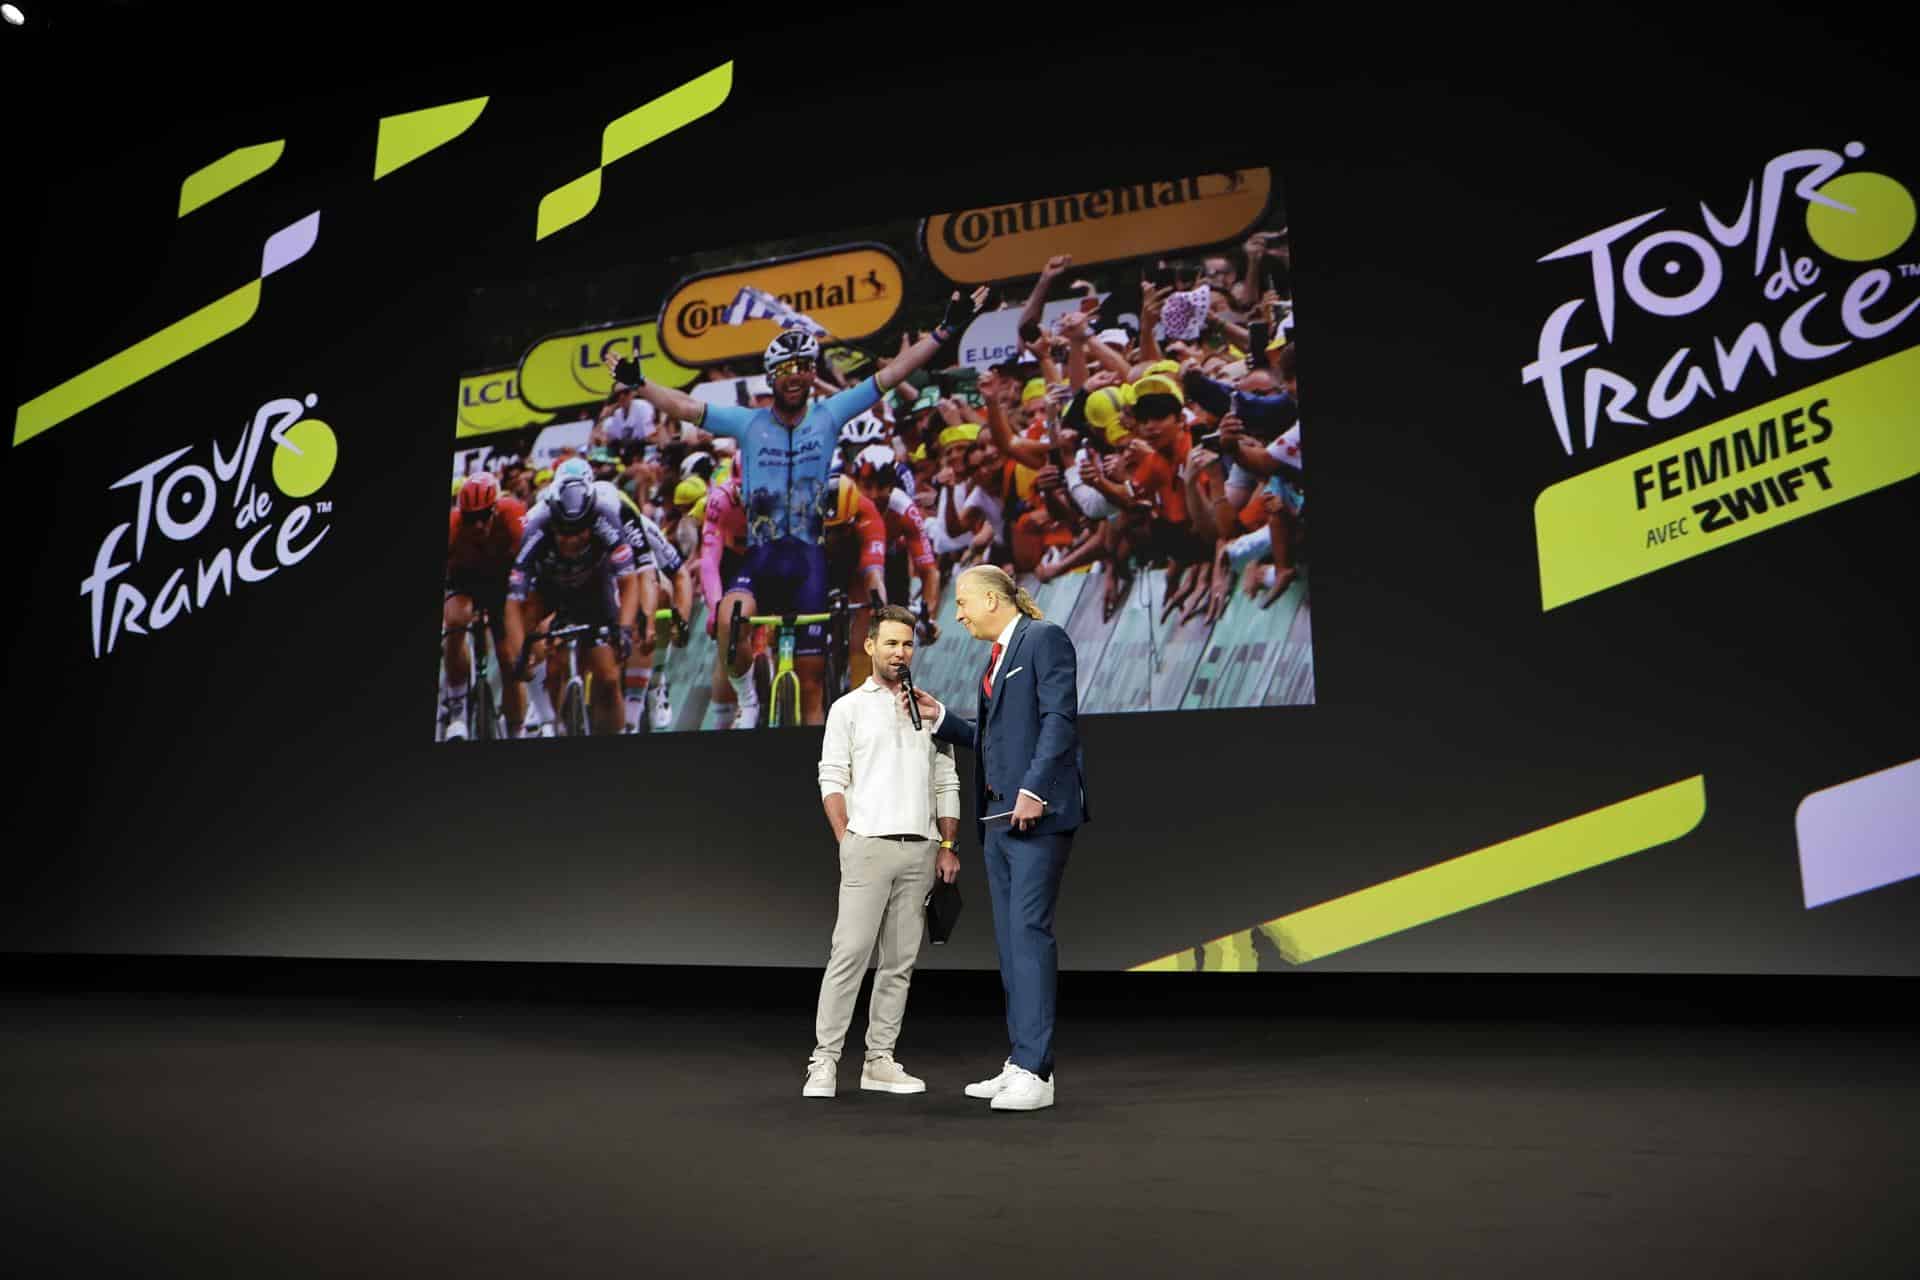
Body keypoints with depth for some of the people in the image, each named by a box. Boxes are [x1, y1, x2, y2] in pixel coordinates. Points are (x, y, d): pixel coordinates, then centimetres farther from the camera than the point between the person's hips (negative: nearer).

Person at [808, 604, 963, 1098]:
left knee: (900, 961, 6)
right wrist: (848, 844, -8)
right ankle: (824, 1061, 0)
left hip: (920, 851, 4)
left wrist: (948, 846, 6)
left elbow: (947, 783, 14)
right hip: (868, 847, -4)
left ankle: (880, 1061, 14)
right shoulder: (848, 708, 5)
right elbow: (832, 780, 0)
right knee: (849, 954, -7)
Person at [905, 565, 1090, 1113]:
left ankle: (1035, 1071, -8)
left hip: (1037, 812, -9)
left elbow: (1059, 717, -16)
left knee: (1029, 932, -11)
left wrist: (1034, 790, -23)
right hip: (999, 814, 9)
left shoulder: (1045, 637, -5)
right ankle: (1021, 1064, 14)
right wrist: (938, 716, 16)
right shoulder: (997, 655, 22)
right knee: (1010, 939, 8)